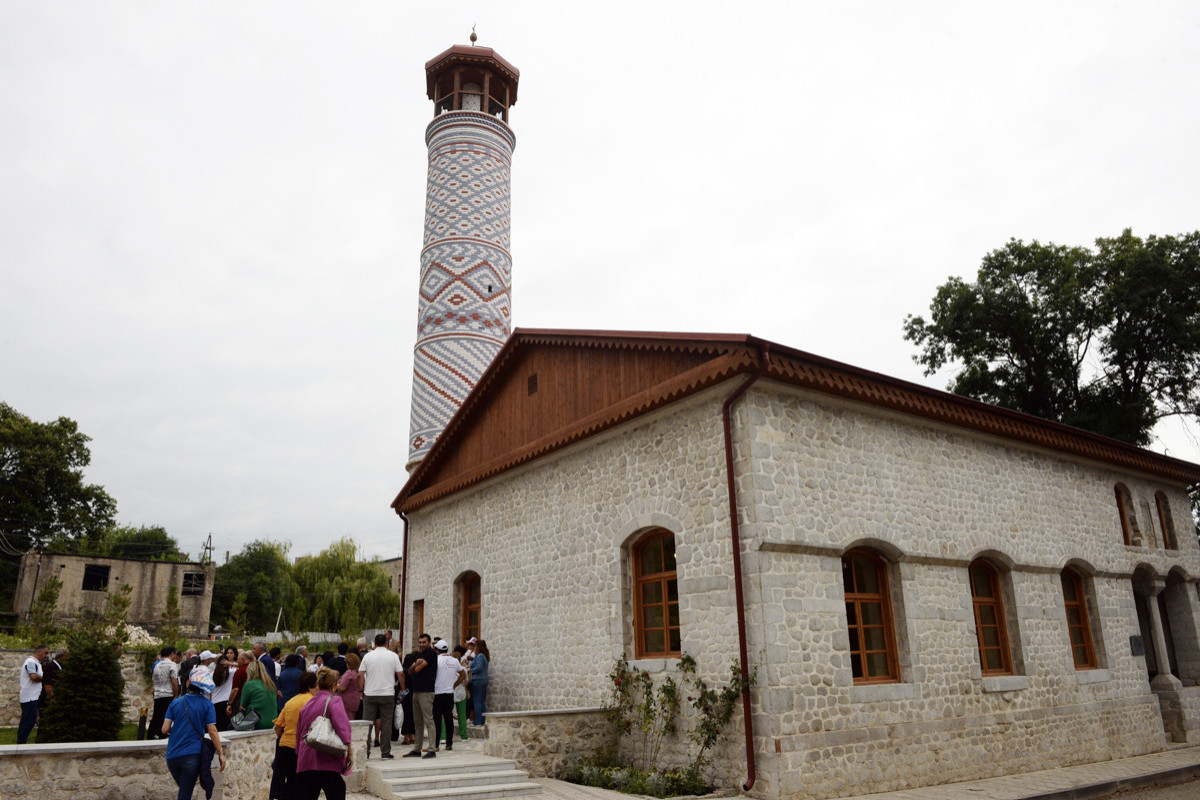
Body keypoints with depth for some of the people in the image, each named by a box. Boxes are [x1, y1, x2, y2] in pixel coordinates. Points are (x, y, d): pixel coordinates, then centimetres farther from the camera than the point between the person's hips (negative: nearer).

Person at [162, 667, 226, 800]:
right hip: (192, 754, -3)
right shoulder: (207, 704, -4)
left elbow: (164, 730, -1)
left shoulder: (175, 702, 3)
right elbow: (212, 731, -7)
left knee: (183, 789, 24)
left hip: (172, 755, 3)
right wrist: (220, 753, 0)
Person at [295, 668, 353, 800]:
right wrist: (349, 751, -15)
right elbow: (342, 725, -18)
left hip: (304, 761, 6)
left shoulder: (307, 704, 16)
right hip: (326, 761, -6)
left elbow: (299, 733, 23)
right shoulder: (334, 700, -4)